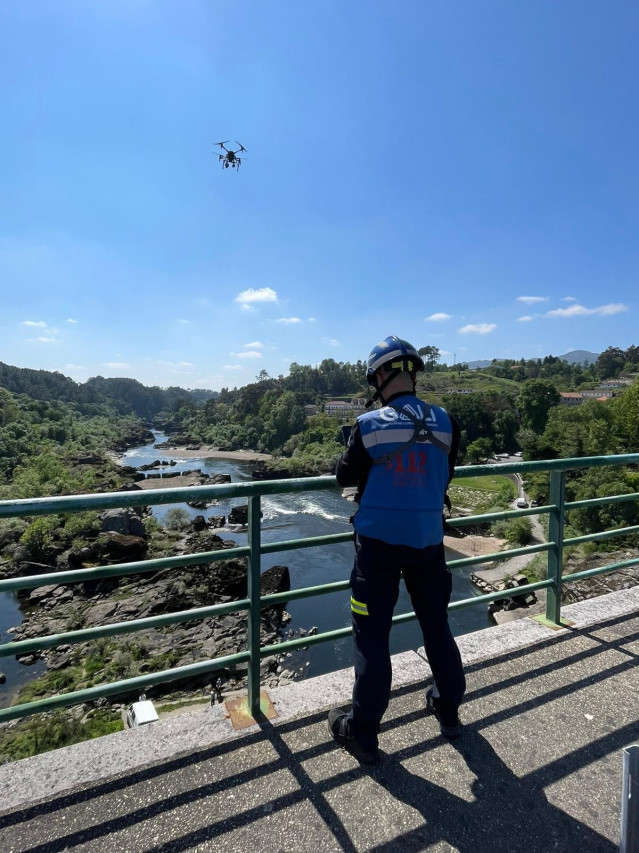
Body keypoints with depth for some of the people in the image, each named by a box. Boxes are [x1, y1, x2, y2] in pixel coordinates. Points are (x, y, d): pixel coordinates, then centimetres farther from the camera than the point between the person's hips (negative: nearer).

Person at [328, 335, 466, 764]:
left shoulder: (369, 425, -14)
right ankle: (449, 708, 40)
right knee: (437, 624, 20)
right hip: (428, 541, 4)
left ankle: (363, 731, 20)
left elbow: (345, 477, -1)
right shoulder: (446, 422, -5)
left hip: (379, 542, -3)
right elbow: (445, 476, 9)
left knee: (372, 635, 7)